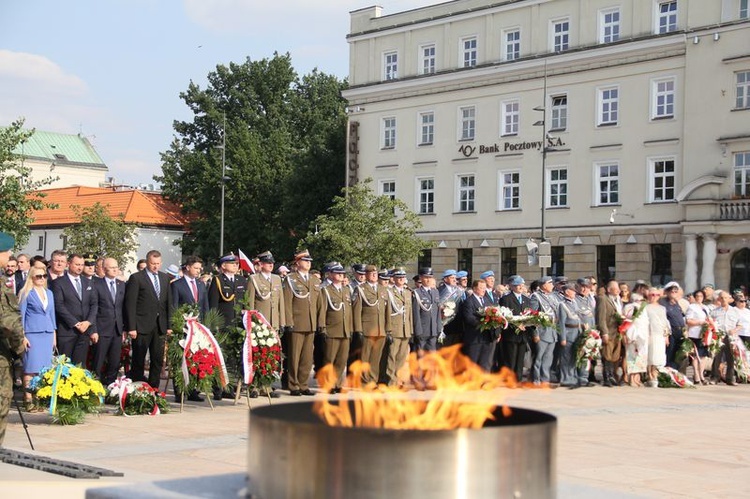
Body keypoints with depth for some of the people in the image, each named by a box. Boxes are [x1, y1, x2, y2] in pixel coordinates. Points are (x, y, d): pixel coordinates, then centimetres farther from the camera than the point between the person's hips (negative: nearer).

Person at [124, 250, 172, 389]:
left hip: (160, 326, 5)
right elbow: (130, 304, -7)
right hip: (142, 326, -5)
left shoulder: (165, 278, 12)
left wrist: (169, 325, 8)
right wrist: (131, 327, -13)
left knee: (158, 360, 6)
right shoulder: (136, 278, -4)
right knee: (139, 362, 1)